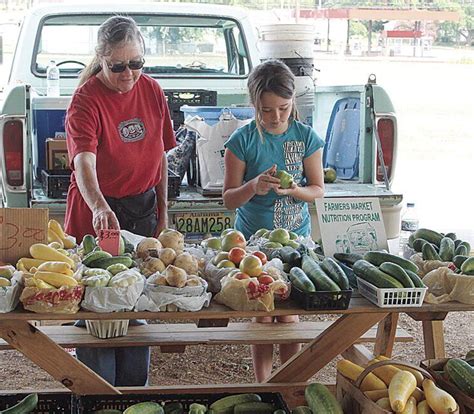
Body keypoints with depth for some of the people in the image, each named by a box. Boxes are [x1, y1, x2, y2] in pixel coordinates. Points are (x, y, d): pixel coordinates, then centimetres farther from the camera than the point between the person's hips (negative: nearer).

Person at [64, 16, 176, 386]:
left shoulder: (152, 91, 0)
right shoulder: (87, 99, -17)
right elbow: (84, 162, -32)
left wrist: (163, 214, 8)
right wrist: (100, 208, -50)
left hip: (143, 208, 5)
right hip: (97, 213, -5)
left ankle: (135, 391, 32)